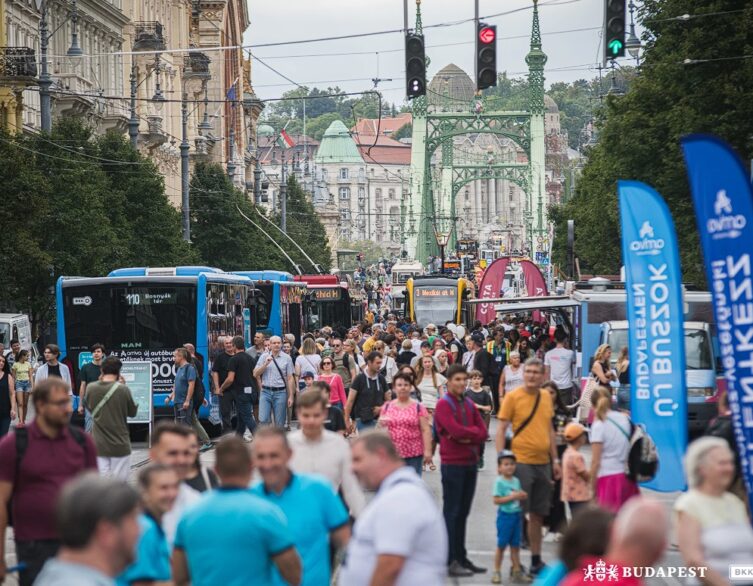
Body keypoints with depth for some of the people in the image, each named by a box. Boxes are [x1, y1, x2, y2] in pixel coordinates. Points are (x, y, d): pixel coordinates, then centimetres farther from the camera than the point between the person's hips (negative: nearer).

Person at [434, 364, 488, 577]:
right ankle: (451, 561, 1)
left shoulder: (469, 405, 13)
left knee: (463, 512, 11)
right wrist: (474, 432, -4)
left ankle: (461, 557, 17)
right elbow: (456, 431, -20)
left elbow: (483, 433, 6)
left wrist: (467, 437, -12)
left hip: (471, 462, 7)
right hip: (453, 463, -7)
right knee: (452, 511, -2)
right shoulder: (444, 405, -8)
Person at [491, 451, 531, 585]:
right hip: (505, 515, -6)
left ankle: (516, 571, 17)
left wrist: (522, 496, -4)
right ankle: (496, 572, 9)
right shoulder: (499, 482, -10)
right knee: (501, 545, 1)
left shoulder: (516, 481, 9)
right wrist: (512, 497, -20)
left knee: (515, 544, 11)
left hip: (517, 515, 6)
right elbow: (496, 500, -16)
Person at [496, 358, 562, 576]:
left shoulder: (546, 397, 10)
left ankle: (536, 560, 21)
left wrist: (555, 459, 15)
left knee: (538, 514, 12)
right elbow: (501, 429, -6)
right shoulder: (512, 397, -6)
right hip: (521, 462, -6)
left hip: (543, 463, 6)